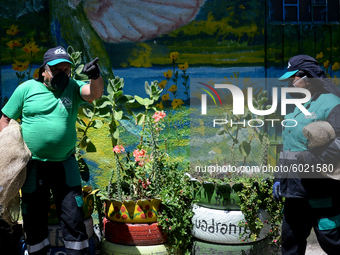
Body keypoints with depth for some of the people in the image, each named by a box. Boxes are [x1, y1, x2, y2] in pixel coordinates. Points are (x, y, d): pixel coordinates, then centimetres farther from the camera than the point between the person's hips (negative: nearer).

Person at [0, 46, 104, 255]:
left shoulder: (73, 88, 2)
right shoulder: (27, 88, 0)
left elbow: (95, 93, -17)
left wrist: (95, 76, -39)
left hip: (65, 165, 0)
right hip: (33, 167, 0)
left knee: (74, 219, 4)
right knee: (34, 221, 13)